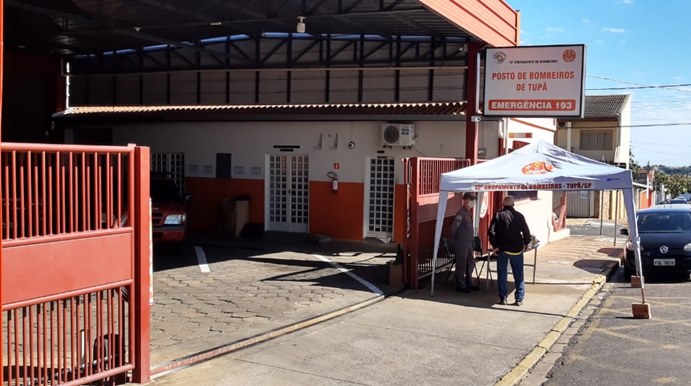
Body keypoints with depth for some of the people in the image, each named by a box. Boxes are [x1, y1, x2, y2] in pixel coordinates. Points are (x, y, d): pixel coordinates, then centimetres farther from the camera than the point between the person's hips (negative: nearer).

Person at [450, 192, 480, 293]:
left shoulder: (469, 212, 11)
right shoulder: (461, 213, -18)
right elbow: (454, 228, -18)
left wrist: (472, 238, 16)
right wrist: (454, 239, -6)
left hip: (469, 244, 9)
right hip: (461, 244, -9)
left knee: (470, 263, 16)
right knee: (461, 265, 0)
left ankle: (469, 283, 28)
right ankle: (460, 286, 9)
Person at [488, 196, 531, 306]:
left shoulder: (498, 215, -4)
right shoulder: (519, 216, 0)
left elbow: (491, 231, -12)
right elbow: (526, 232, 2)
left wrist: (495, 245, -5)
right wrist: (526, 243, 18)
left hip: (502, 249, -1)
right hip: (517, 249, 1)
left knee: (502, 274, 8)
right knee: (518, 275, 8)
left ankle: (503, 298, 10)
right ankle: (519, 299, 8)